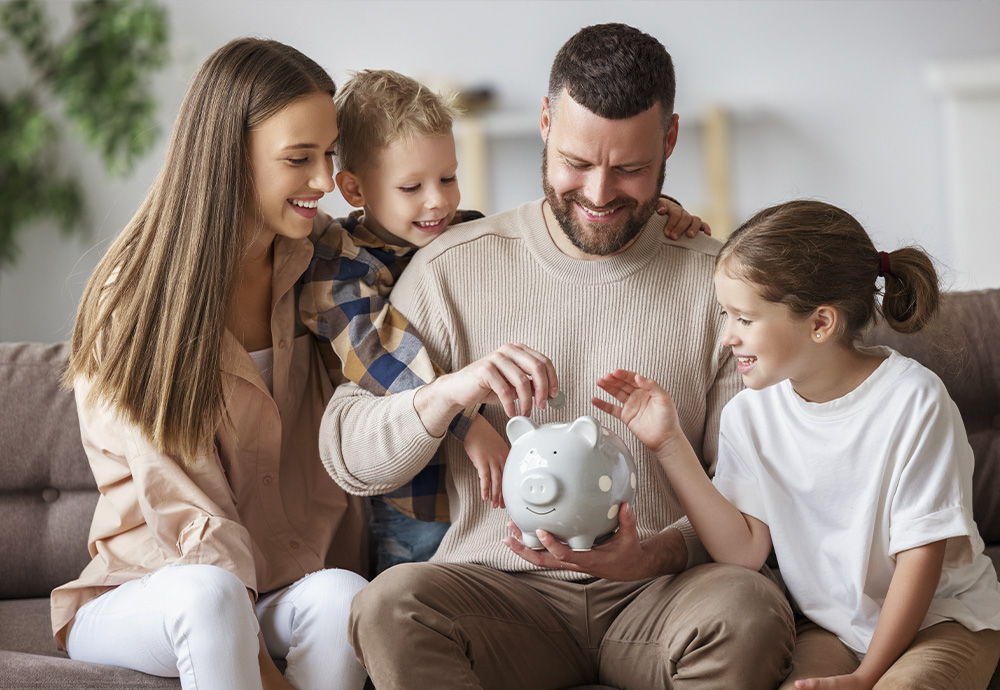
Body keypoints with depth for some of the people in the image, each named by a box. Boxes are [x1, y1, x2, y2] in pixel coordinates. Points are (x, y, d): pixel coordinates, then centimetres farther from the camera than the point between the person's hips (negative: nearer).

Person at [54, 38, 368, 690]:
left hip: (290, 592, 4)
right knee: (208, 594, -37)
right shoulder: (133, 300, -10)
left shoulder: (316, 273, 5)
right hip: (144, 592, -3)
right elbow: (188, 513, -15)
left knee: (343, 594, -31)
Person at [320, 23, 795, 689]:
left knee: (750, 609, -33)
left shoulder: (718, 283, 4)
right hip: (499, 584, 0)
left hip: (655, 594, 1)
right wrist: (447, 392, -17)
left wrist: (657, 554, -18)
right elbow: (348, 456, 3)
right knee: (390, 604, -33)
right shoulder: (454, 269, 5)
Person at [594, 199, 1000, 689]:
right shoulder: (749, 414, -3)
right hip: (831, 628, 3)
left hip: (943, 615, -2)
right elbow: (745, 551, -8)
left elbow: (920, 553, -14)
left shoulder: (912, 398, -17)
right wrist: (669, 444, -13)